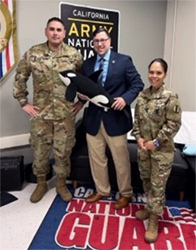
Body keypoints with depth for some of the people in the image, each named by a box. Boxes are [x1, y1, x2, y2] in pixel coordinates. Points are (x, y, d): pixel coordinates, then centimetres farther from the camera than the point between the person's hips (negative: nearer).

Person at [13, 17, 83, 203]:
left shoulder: (74, 55, -2)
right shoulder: (32, 54, -2)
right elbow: (20, 78, 6)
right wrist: (23, 102, 1)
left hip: (66, 114, 0)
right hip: (40, 113, 1)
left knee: (63, 152, 10)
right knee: (40, 151, 12)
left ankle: (61, 184, 32)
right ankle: (41, 184, 35)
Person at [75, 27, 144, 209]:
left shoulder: (124, 61, -2)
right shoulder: (87, 64, 10)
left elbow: (138, 84, -3)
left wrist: (125, 98, -20)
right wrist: (82, 94, -6)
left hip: (115, 118, -4)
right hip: (93, 118, 5)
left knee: (121, 160, 8)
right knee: (96, 159, 14)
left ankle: (125, 194, 29)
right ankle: (102, 190, 35)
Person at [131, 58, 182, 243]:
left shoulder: (171, 97, -13)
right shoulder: (142, 95, 4)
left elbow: (174, 124, -14)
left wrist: (156, 142, -15)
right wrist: (138, 137, -5)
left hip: (162, 149, -5)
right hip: (143, 146, 6)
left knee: (158, 185, 4)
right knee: (146, 180, 19)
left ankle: (154, 220, 19)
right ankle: (149, 207, 41)